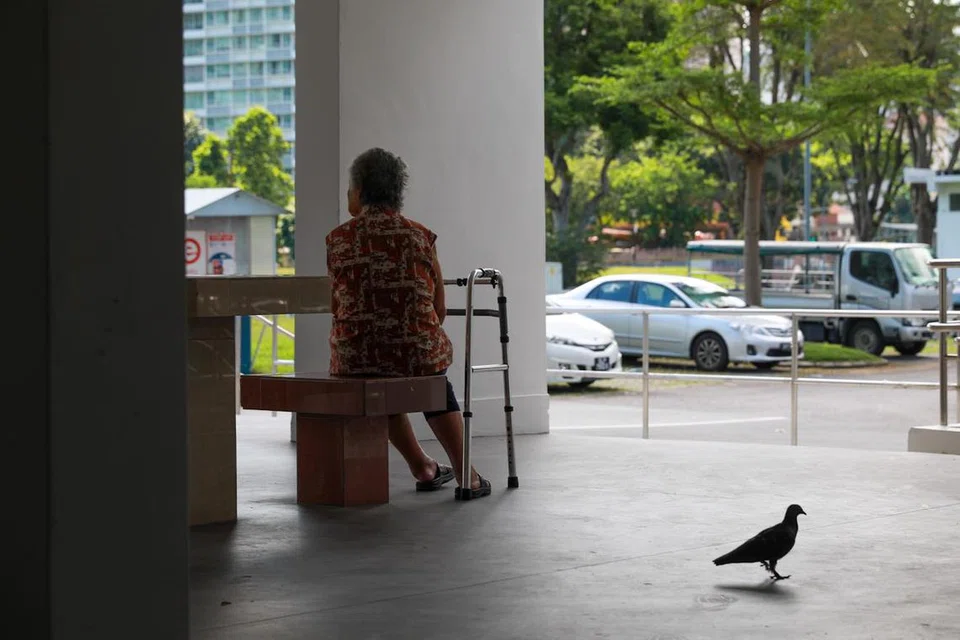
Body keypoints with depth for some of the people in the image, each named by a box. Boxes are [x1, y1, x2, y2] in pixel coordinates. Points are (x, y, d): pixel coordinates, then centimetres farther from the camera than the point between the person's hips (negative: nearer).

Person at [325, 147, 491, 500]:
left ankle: (423, 468, 41)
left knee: (381, 381, 37)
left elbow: (336, 308, 6)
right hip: (416, 350, 0)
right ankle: (466, 476, 31)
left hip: (354, 355, 0)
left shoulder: (338, 239, -1)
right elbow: (439, 309, 4)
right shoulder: (421, 236, 0)